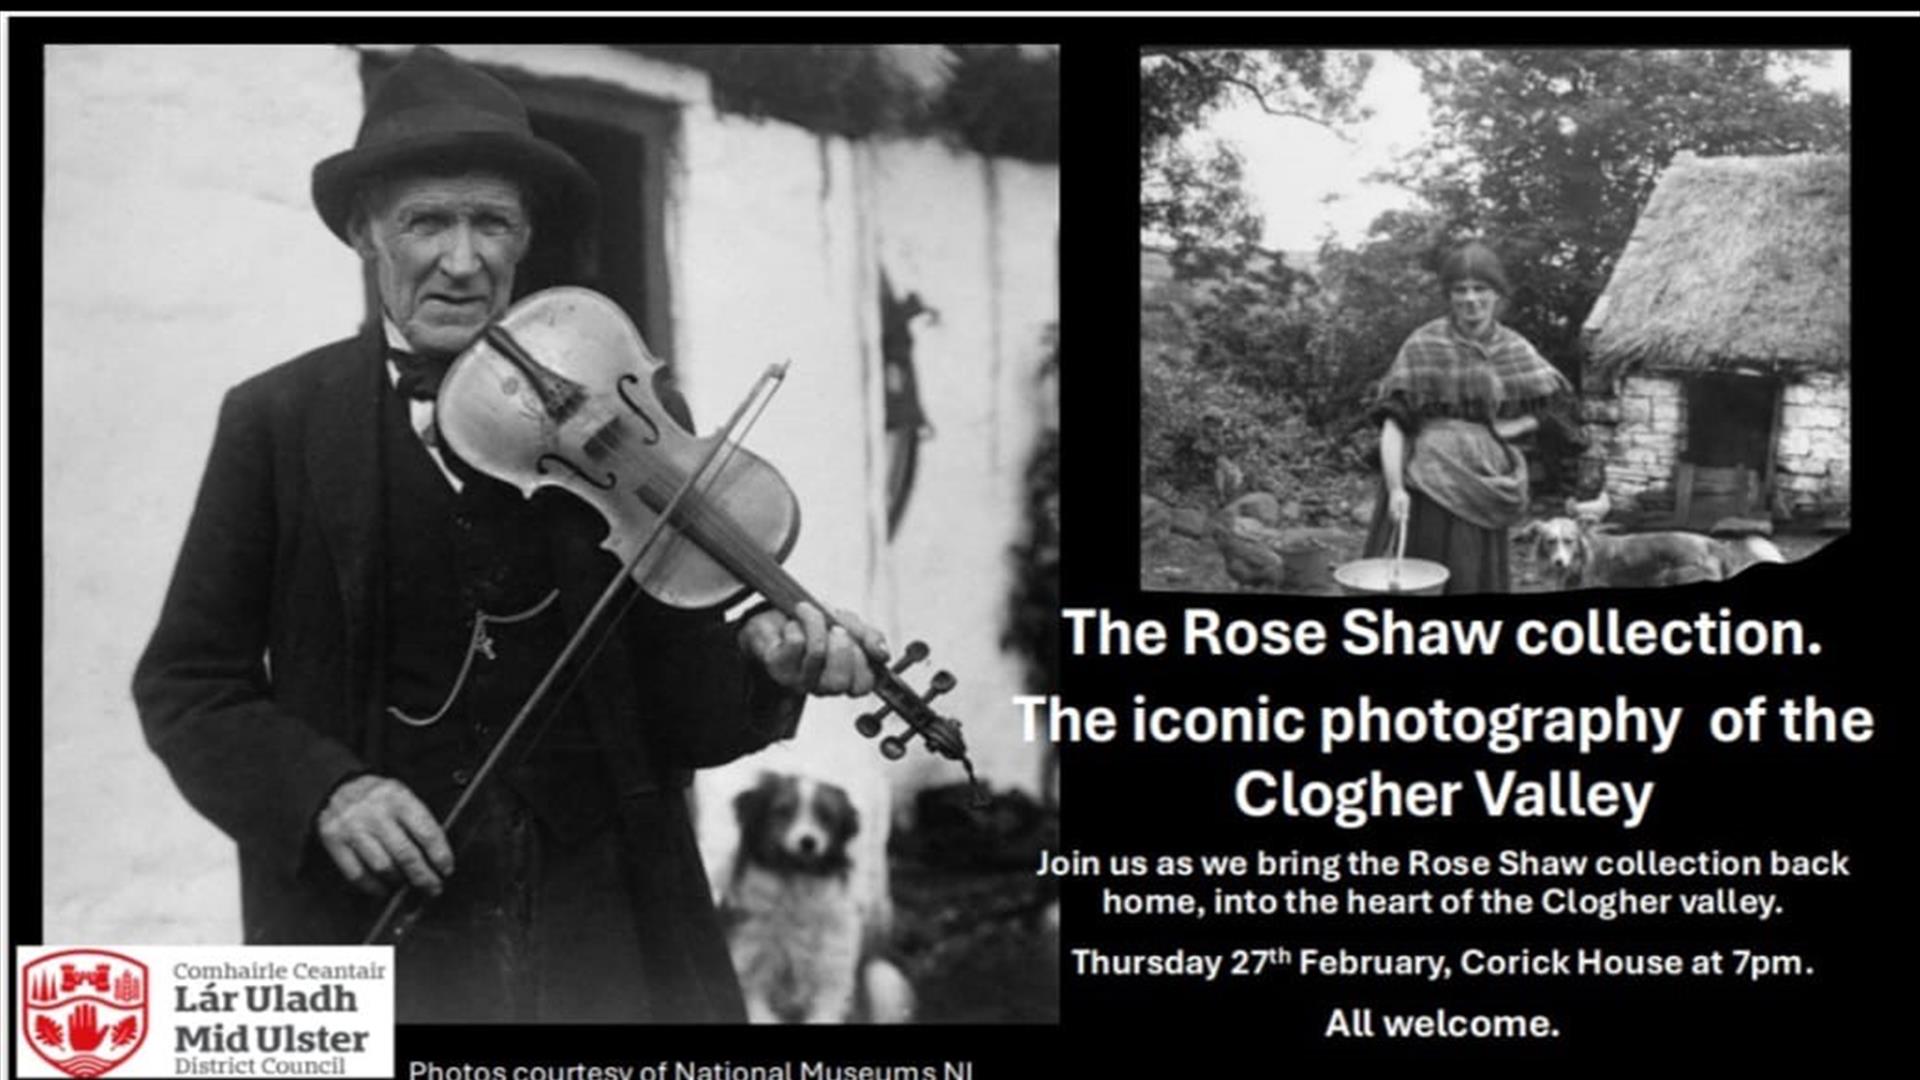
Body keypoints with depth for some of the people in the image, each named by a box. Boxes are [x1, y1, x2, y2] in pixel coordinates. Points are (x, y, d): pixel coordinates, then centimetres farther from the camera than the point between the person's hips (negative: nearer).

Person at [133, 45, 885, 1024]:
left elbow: (674, 706, 3)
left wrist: (760, 663, -18)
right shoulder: (276, 421, 1)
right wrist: (320, 791, -15)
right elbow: (186, 683, 2)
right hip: (368, 930, -1)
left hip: (608, 936, 1)